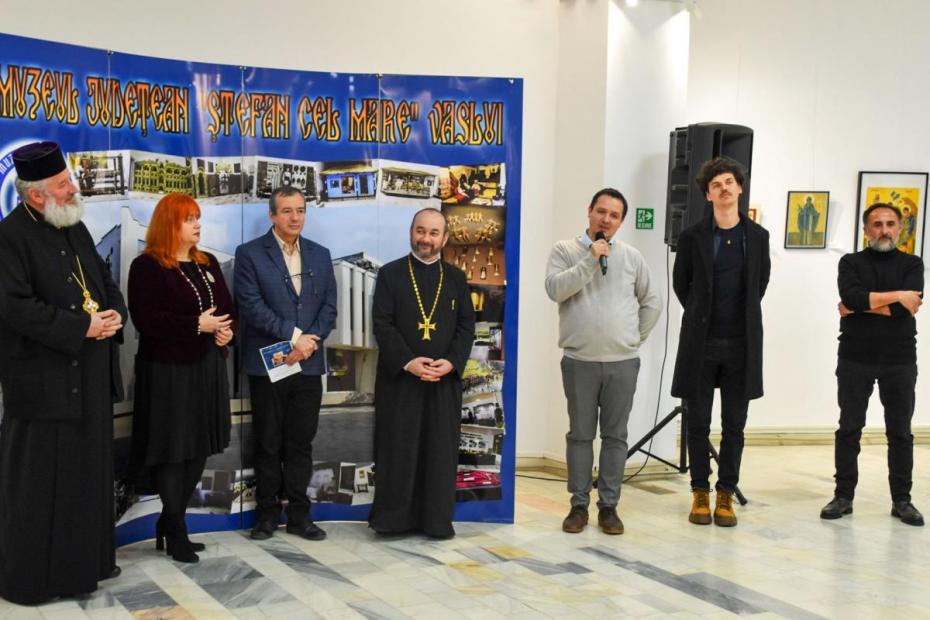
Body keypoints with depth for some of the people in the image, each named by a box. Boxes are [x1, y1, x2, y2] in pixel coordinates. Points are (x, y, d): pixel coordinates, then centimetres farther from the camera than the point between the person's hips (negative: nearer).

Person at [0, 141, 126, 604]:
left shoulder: (75, 228, 12)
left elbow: (105, 280, 18)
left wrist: (114, 314, -3)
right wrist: (83, 327, -20)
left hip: (90, 376, 8)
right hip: (42, 379, -8)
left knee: (88, 470, 15)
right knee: (38, 479, 2)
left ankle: (86, 559, 29)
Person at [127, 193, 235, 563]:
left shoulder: (207, 263, 13)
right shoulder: (147, 266, -9)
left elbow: (227, 305, 17)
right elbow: (145, 320, -18)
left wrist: (226, 329, -5)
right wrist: (197, 325, -20)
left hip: (207, 367, 7)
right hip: (168, 371, -7)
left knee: (198, 450, 11)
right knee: (172, 450, -1)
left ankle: (168, 524, 24)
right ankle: (176, 532, 10)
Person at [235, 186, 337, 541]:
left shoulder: (320, 255, 10)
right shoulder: (249, 254, -3)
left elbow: (329, 306, 6)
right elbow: (251, 306, -12)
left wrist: (311, 340, -11)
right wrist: (294, 336, -16)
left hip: (308, 364, 3)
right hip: (267, 363, -3)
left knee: (301, 443, 9)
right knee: (268, 443, 7)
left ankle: (299, 515, 18)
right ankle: (268, 513, 19)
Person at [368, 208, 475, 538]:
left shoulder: (455, 277, 10)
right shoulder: (390, 274, 2)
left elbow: (466, 326, 6)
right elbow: (382, 324, -5)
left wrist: (451, 362, -10)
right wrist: (408, 362, -16)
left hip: (445, 379, 2)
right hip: (399, 377, -2)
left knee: (441, 450, 5)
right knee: (398, 449, 1)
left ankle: (437, 519, 14)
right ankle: (393, 517, 11)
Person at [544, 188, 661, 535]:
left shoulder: (631, 256, 8)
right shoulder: (565, 251, 1)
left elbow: (652, 303, 15)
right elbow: (555, 289, -15)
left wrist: (637, 337, 8)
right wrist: (590, 260, -17)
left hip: (623, 362, 2)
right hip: (579, 361, -2)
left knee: (615, 436, 6)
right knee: (580, 435, 6)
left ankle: (608, 506, 16)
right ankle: (579, 505, 16)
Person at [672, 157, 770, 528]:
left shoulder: (757, 236, 6)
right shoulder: (692, 237, 0)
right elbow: (680, 284, 11)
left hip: (742, 343, 1)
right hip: (701, 342, -1)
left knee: (734, 423, 5)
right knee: (698, 421, 5)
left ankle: (726, 494, 16)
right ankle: (700, 493, 17)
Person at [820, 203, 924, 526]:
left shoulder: (912, 264, 6)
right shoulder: (851, 263, 5)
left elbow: (909, 306, -12)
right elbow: (851, 296, -14)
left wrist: (860, 306, -11)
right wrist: (896, 296, -13)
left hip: (899, 360, 1)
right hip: (855, 358, 0)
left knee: (900, 432, 6)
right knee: (849, 429, 4)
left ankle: (901, 500, 16)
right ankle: (843, 496, 11)